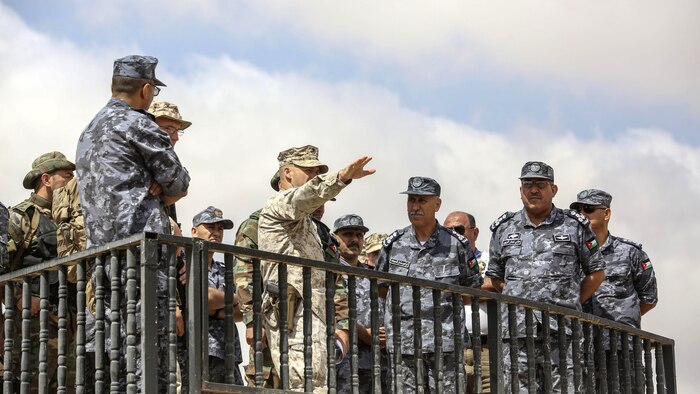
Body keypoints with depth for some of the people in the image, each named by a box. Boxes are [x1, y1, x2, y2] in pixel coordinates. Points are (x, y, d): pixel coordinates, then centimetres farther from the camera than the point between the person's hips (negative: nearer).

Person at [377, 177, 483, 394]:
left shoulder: (456, 244, 4)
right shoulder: (394, 244, 9)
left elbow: (473, 291, 13)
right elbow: (381, 289, 20)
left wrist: (444, 299, 7)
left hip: (445, 344, -2)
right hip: (402, 345, 2)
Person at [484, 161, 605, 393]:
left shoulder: (574, 226, 8)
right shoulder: (504, 229, 14)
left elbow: (596, 272, 13)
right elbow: (494, 278, 21)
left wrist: (571, 304, 7)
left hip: (562, 332, -2)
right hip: (516, 332, 2)